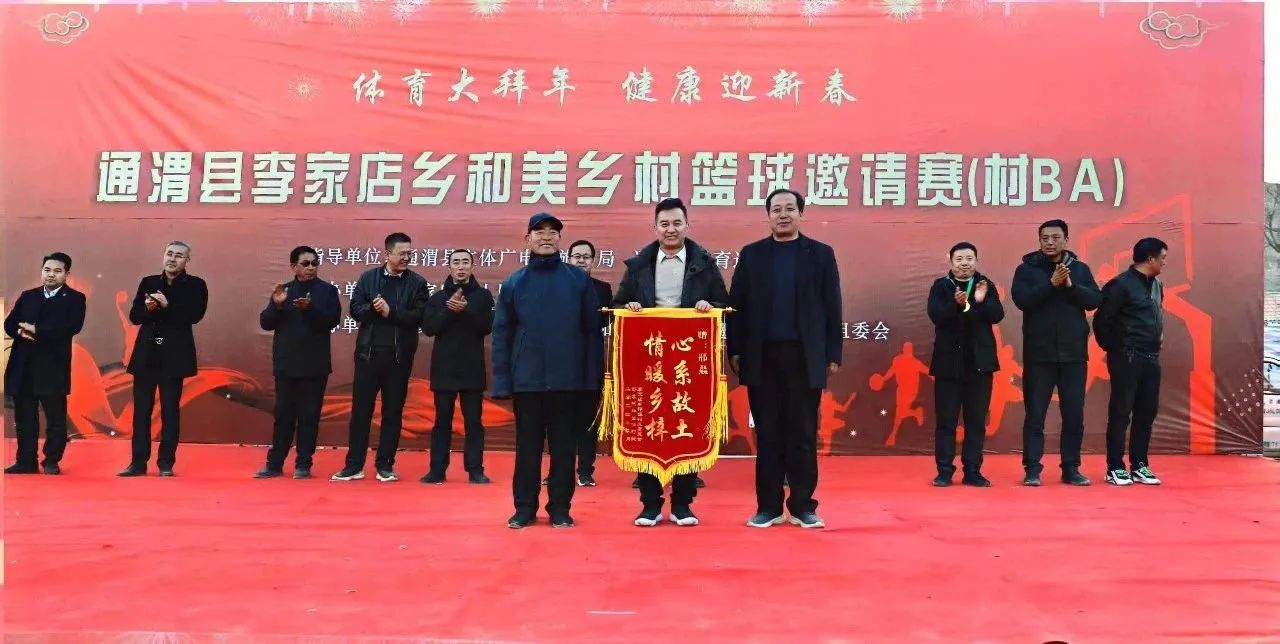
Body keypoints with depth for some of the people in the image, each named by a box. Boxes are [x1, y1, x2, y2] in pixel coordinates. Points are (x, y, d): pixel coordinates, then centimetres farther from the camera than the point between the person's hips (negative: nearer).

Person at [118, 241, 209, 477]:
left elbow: (195, 315, -13)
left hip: (174, 355, -3)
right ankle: (138, 462, 11)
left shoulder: (195, 285, 1)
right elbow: (134, 315, 5)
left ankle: (166, 463, 8)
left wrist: (167, 306, -23)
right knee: (141, 410, 5)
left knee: (170, 411, 1)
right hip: (146, 354, 3)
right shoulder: (148, 282, 10)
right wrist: (147, 308, -15)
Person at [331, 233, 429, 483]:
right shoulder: (368, 278, 6)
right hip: (368, 353, 1)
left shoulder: (417, 282, 1)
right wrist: (373, 309, -18)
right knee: (361, 410, 5)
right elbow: (355, 309, 0)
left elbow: (419, 316, -9)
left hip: (399, 356, -1)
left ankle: (385, 465, 15)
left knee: (393, 412, 6)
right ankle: (354, 465, 13)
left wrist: (390, 312, -17)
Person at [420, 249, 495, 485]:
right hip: (443, 368, 1)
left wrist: (466, 310, -18)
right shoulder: (438, 297, 7)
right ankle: (437, 469, 12)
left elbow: (488, 326, -7)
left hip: (472, 369, -1)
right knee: (442, 420, 7)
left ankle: (475, 470, 8)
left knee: (473, 421, 3)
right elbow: (428, 328, -3)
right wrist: (449, 310, -14)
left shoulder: (483, 295, 3)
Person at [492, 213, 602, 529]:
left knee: (563, 446, 7)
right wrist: (502, 381, -3)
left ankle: (560, 508, 18)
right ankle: (525, 508, 19)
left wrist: (591, 376, -5)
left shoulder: (579, 280, 4)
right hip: (526, 380, 1)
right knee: (527, 445, 8)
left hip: (567, 379, 0)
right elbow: (501, 335, 4)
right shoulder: (513, 283, 6)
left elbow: (592, 330, 2)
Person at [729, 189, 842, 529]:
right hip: (762, 357, 1)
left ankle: (803, 506, 13)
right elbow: (737, 306, 5)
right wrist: (735, 352, -1)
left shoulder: (821, 254, 6)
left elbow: (832, 308, 4)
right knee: (768, 434, 5)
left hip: (805, 356, 0)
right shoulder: (751, 254, 7)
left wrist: (834, 354, -1)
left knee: (803, 434, 4)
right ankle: (768, 506, 12)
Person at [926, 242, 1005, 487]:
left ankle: (973, 471, 14)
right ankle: (944, 471, 9)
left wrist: (982, 301, -25)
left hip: (979, 362, 2)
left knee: (977, 420, 7)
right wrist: (956, 304, -31)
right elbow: (936, 316, -14)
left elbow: (997, 316, -6)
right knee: (946, 420, 3)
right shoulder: (940, 286, 0)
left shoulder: (986, 285, 5)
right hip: (948, 362, -2)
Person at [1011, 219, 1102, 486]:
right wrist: (1052, 283, -22)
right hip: (1039, 355, -2)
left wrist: (1071, 285, -17)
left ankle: (1071, 469, 18)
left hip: (1073, 354, 3)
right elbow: (1021, 300, -14)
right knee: (1035, 414, 2)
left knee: (1074, 415, 7)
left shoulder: (1080, 269, 8)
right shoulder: (1027, 268, 0)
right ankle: (1032, 469, 8)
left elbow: (1094, 300, -2)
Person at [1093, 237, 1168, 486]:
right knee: (1121, 412, -3)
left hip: (1151, 358, 8)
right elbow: (1101, 321, -13)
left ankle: (1139, 466, 19)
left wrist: (1158, 336, 11)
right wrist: (1114, 349, -6)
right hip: (1127, 359, -8)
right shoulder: (1121, 284, -12)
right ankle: (1115, 468, 4)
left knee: (1147, 412, 10)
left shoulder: (1157, 285, 13)